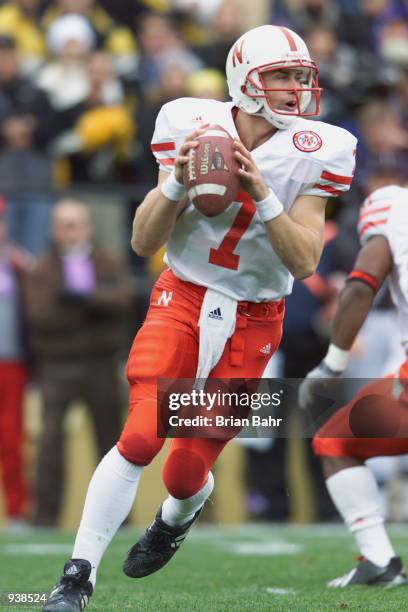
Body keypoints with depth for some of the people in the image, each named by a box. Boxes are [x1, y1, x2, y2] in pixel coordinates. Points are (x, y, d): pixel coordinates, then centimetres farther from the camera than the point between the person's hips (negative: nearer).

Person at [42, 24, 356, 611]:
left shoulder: (312, 153, -8)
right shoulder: (195, 128, -7)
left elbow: (304, 263, -13)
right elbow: (143, 241, -5)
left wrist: (262, 194, -25)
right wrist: (177, 183, -23)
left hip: (252, 322, 0)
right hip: (182, 299, 0)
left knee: (187, 472, 2)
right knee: (141, 439, -19)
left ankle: (176, 518, 40)